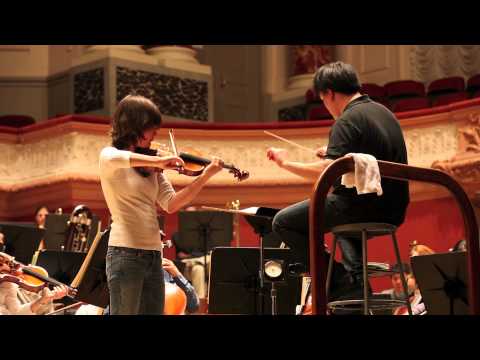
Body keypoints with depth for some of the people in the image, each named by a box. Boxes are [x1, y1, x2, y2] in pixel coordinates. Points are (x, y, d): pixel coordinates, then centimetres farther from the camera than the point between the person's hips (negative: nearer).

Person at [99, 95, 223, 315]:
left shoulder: (151, 166, 15)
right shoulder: (109, 155, -4)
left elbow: (171, 204, 6)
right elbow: (114, 160, -30)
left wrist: (206, 175, -1)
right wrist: (157, 161, -30)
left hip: (153, 254, 7)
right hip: (125, 253, -7)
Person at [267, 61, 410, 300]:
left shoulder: (348, 120, -13)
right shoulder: (382, 111, 15)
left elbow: (326, 173, -24)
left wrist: (286, 163, -12)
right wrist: (332, 156, 26)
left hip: (366, 206, -9)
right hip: (393, 210, 9)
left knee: (283, 222, 0)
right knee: (344, 213, 40)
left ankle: (337, 286, -1)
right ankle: (356, 282, 26)